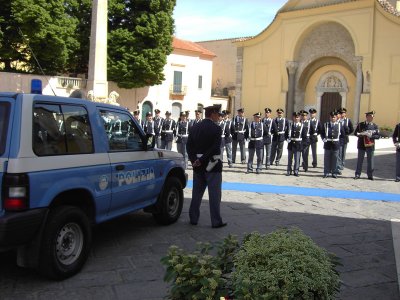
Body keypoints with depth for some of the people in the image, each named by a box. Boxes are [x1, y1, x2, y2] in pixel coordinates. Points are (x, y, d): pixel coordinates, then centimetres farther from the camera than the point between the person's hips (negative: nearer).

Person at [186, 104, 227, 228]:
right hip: (212, 166, -5)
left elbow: (189, 146, 0)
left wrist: (195, 161, -7)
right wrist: (201, 161, -16)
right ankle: (216, 221, 7)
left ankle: (193, 218, 21)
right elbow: (215, 148, -20)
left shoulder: (194, 128, 6)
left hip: (198, 167, 6)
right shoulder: (216, 129, -12)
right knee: (214, 194, 2)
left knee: (197, 193, 15)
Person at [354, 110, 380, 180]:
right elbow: (355, 133, 2)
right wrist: (362, 134, -17)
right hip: (361, 145, 0)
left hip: (370, 146, 0)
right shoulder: (360, 124, 3)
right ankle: (357, 174, 14)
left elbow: (378, 136, 0)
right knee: (360, 160, 6)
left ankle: (370, 175, 13)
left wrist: (371, 136, -17)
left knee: (370, 161, 3)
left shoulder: (375, 126, 4)